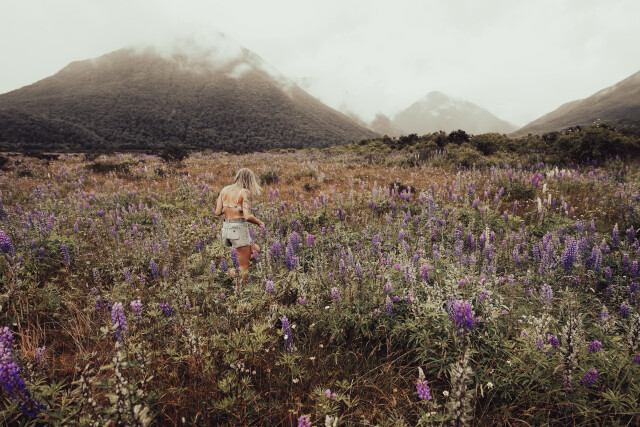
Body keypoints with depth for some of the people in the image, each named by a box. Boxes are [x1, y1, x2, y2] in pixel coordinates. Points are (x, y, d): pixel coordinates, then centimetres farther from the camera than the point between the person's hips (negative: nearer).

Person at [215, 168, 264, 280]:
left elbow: (218, 212, 6)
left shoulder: (225, 190, 9)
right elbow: (247, 216, -19)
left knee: (256, 250, 24)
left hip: (226, 228, 7)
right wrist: (260, 223, -2)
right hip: (239, 229, -7)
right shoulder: (245, 192, -10)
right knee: (244, 268, 4)